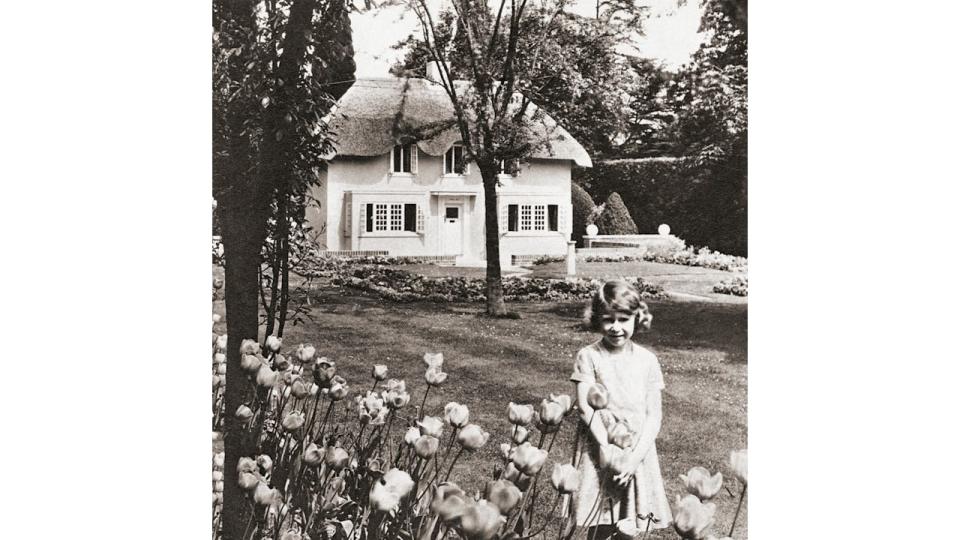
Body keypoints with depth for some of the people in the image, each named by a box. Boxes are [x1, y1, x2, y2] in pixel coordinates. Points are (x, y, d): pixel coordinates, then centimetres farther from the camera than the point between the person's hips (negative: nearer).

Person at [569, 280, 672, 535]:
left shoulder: (647, 360, 2)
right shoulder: (588, 356, -4)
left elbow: (654, 414, 0)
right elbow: (585, 408, -10)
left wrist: (636, 456, -12)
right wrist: (609, 451, -16)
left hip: (637, 452, 2)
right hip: (600, 451, -2)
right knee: (600, 529, 1)